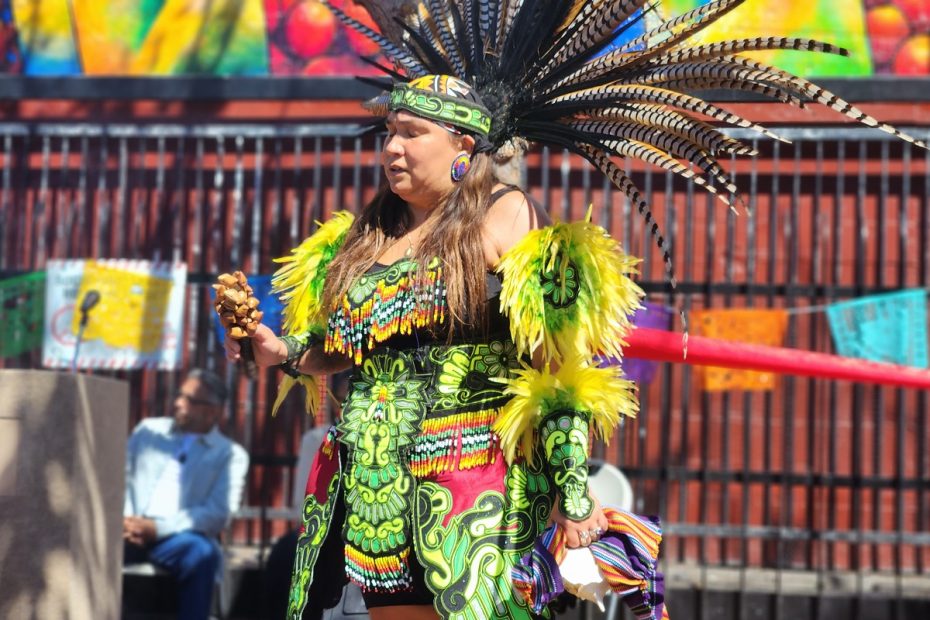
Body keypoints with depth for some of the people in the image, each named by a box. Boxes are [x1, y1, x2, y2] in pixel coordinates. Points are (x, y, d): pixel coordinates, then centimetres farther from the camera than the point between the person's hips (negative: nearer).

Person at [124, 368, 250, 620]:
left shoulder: (230, 454, 9)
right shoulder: (148, 429, 21)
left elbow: (218, 515, -4)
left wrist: (157, 528, -14)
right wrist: (123, 519, -9)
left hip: (178, 538, -2)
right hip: (130, 531, 2)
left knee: (202, 552, -37)